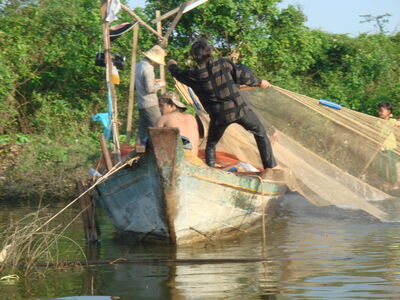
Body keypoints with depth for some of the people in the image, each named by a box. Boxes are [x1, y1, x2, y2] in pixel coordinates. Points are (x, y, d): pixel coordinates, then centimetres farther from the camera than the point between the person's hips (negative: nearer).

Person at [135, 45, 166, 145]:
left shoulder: (138, 65, 12)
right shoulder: (147, 68, -17)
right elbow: (149, 88, -19)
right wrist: (159, 84, -3)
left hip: (141, 104, 9)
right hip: (150, 104, -9)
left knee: (142, 128, 11)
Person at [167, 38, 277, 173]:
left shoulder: (195, 74, -4)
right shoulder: (223, 63, -6)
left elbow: (179, 74, 17)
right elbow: (243, 75, -3)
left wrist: (172, 66, 40)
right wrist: (259, 82, 15)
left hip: (220, 116, 0)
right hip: (239, 109, 0)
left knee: (211, 144, 22)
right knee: (260, 133, 16)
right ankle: (270, 166, 11)